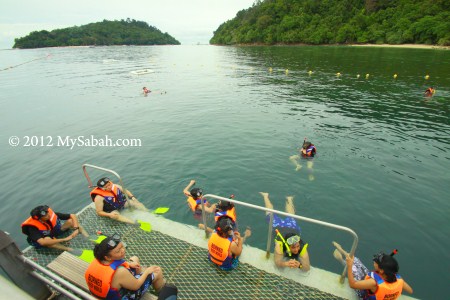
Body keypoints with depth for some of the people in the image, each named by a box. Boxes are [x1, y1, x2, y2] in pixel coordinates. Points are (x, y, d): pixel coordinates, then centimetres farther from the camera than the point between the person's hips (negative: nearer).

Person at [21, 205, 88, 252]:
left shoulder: (51, 214, -27)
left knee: (71, 221, -21)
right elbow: (43, 242, -45)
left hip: (54, 231, 4)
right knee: (47, 240, -40)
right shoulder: (33, 227, -33)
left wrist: (76, 228, -36)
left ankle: (88, 238, -29)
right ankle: (69, 250, -39)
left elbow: (73, 215, -21)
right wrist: (64, 239, -46)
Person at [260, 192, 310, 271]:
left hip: (292, 226, 2)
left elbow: (307, 268, -41)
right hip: (278, 226, -2)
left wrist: (299, 265, -63)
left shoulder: (303, 245, -41)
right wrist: (286, 264, -66)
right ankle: (266, 196, 47)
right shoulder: (280, 243, -45)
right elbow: (277, 262, -46)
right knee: (271, 213, 26)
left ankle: (289, 199, 58)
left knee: (290, 217, 33)